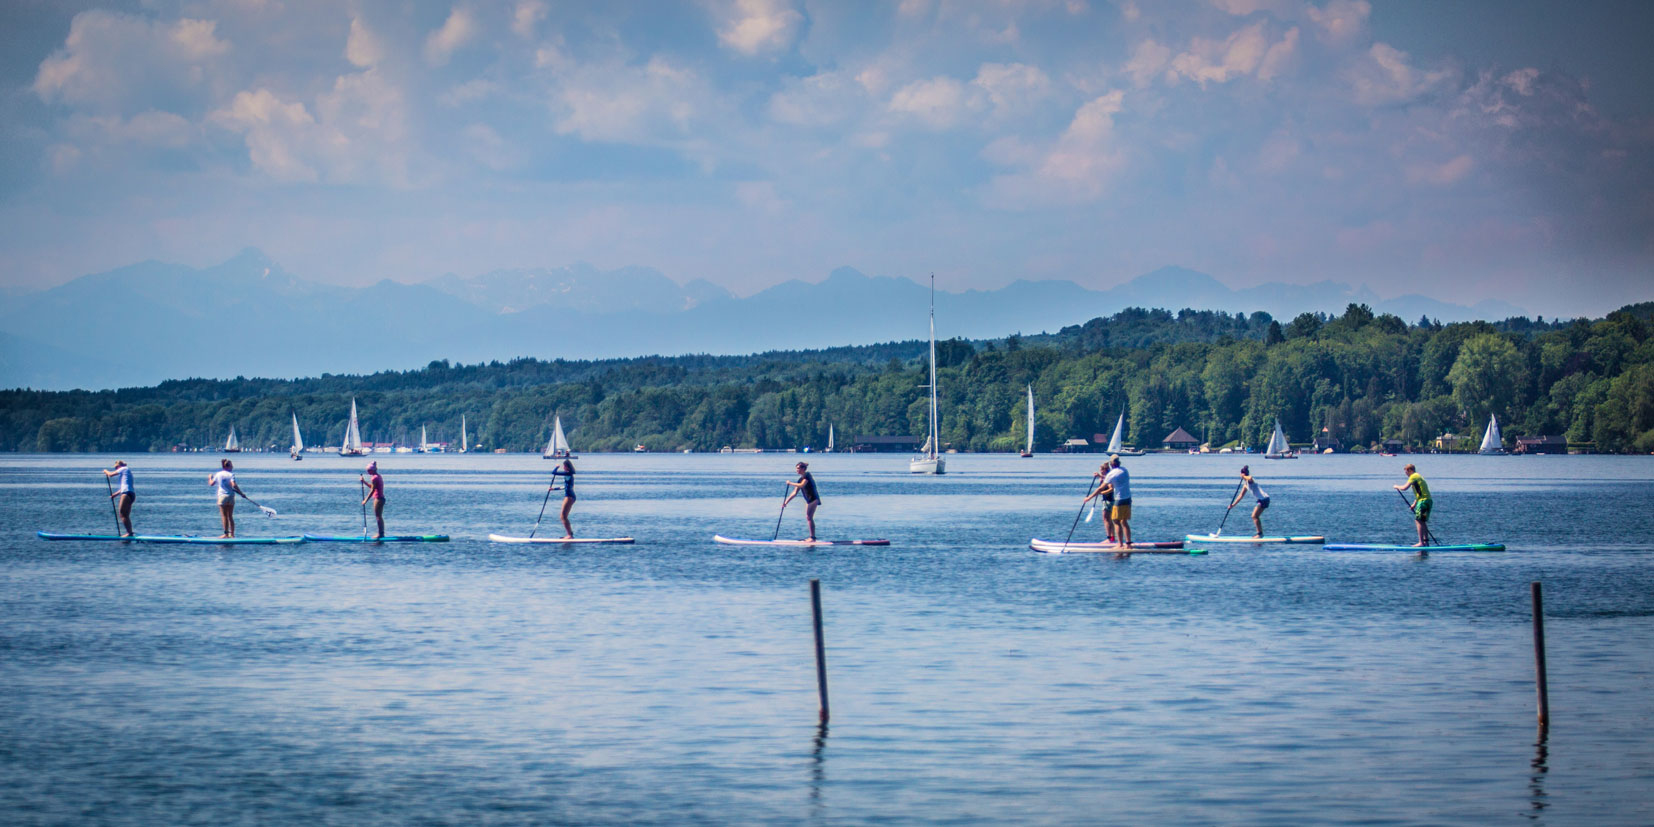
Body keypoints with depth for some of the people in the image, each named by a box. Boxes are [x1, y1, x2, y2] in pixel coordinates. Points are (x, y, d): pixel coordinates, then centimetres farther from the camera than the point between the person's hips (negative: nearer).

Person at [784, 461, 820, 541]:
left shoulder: (807, 475, -9)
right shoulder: (801, 479, 16)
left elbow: (802, 485, -26)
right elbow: (795, 493, 17)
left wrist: (791, 483, -16)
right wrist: (786, 502, 14)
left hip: (813, 499, -10)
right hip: (809, 500, 10)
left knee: (809, 517, -14)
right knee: (808, 518, 13)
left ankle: (813, 537, -16)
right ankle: (812, 537, 18)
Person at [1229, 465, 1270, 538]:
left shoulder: (1250, 481, -13)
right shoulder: (1245, 485, 16)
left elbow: (1250, 478, -41)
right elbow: (1241, 496, 22)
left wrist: (1244, 477, -20)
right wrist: (1233, 504, 19)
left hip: (1264, 499, -10)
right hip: (1261, 499, 10)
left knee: (1254, 516, -9)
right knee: (1256, 516, 17)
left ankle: (1260, 533, -7)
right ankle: (1260, 533, 23)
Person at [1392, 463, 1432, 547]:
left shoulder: (1413, 476, -7)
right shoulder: (1418, 477, 23)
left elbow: (1405, 488, -13)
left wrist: (1397, 487, 6)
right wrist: (1414, 504, 24)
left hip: (1423, 501, -10)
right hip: (1427, 500, 10)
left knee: (1419, 521, -12)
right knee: (1422, 521, 15)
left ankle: (1421, 542, -17)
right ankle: (1426, 541, 17)